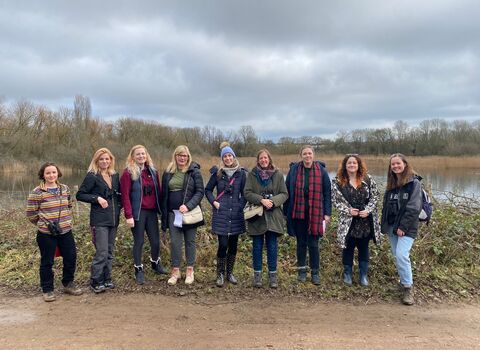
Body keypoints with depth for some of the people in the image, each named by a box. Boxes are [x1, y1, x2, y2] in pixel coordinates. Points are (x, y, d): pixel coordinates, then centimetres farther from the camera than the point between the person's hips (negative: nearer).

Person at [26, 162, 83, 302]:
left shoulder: (65, 189, 5)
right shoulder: (37, 192, -9)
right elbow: (31, 214, -4)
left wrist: (66, 221, 11)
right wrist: (45, 224, 0)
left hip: (66, 231, 5)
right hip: (46, 233, -4)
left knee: (71, 258, 11)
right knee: (47, 262, 6)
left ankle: (68, 284, 30)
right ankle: (47, 290, 23)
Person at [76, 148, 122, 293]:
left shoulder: (115, 176, 10)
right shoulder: (92, 176, -6)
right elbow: (80, 195, -7)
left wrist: (119, 205, 6)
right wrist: (97, 198, -17)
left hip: (113, 220, 6)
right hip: (99, 220, -6)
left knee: (110, 252, 12)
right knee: (102, 252, -7)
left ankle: (107, 279, 23)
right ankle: (95, 282, 7)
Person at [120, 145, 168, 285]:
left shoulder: (153, 171, 10)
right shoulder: (128, 173, -7)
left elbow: (158, 192, 11)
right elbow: (125, 196, -11)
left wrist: (160, 208, 5)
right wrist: (128, 215, -16)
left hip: (152, 212, 5)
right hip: (138, 212, -4)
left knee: (155, 241, 10)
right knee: (139, 242, 5)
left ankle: (156, 264, 34)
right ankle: (139, 270, 21)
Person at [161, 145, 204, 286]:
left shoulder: (194, 171, -3)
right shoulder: (168, 172, 7)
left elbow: (200, 191, -8)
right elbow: (164, 194, 12)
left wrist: (188, 206, -20)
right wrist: (164, 214, 8)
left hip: (190, 212, -2)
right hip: (173, 212, 3)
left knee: (190, 241, 8)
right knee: (175, 242, 4)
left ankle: (190, 271, 20)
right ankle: (175, 271, 17)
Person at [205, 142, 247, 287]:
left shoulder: (241, 173, 3)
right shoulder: (217, 173, 1)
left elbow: (244, 193, 10)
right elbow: (208, 190, 10)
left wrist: (241, 205, -2)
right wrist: (213, 202, -3)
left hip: (236, 214, 2)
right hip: (221, 214, -2)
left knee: (233, 245, 8)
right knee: (223, 244, -6)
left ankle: (230, 273, 24)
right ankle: (220, 274, 11)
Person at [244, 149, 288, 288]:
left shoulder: (278, 174, 3)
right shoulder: (252, 175, 3)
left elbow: (284, 194, 1)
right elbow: (247, 193, -5)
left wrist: (273, 201, -16)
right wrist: (261, 200, -19)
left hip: (273, 215, 0)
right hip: (257, 215, 0)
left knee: (272, 246, 4)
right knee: (257, 246, 7)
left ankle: (273, 275, 16)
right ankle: (257, 274, 18)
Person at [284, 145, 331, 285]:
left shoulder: (321, 171, -2)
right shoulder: (294, 169, 0)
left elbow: (327, 193, 1)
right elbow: (288, 191, 3)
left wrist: (327, 213, -2)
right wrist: (286, 211, 1)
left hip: (315, 213, -1)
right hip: (298, 213, 1)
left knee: (313, 243, 2)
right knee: (301, 242, 12)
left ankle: (315, 272, 17)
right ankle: (302, 270, 25)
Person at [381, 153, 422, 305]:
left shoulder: (414, 182, -8)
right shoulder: (391, 183, 11)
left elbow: (414, 208, -14)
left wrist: (403, 226, -18)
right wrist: (384, 225, 8)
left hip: (407, 227, -6)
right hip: (392, 226, 6)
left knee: (401, 255, -17)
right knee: (397, 256, 10)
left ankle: (408, 287, -4)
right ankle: (405, 281, 27)